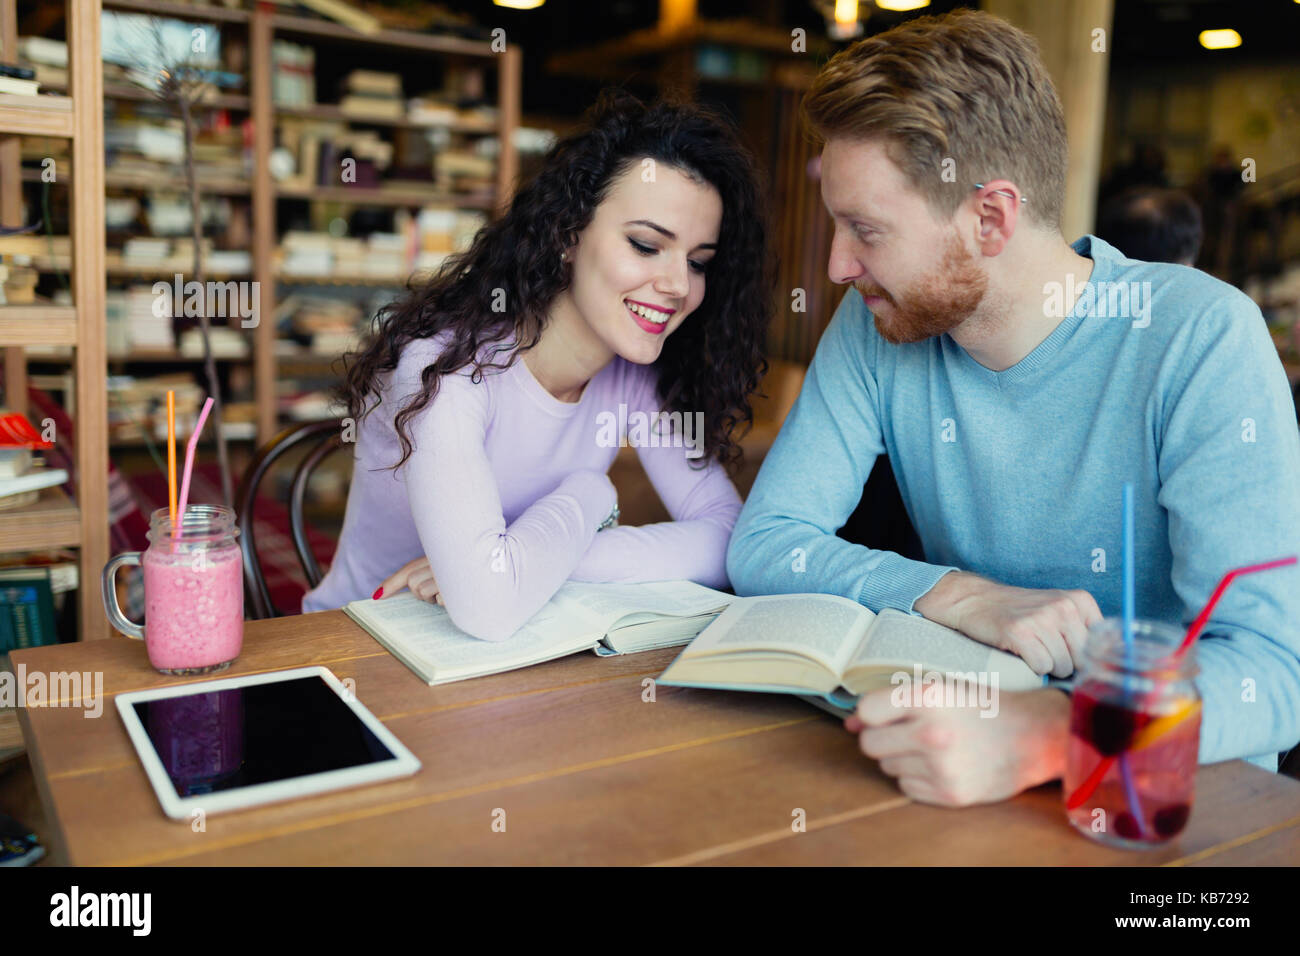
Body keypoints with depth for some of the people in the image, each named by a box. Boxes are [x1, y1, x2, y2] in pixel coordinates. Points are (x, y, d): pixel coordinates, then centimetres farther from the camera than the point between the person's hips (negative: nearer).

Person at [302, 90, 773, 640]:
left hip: (512, 660, 5)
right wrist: (589, 493, -16)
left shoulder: (636, 376, -5)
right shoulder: (444, 363, -21)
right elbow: (488, 607, -32)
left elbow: (728, 541, -13)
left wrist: (525, 563, -22)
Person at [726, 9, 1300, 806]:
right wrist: (966, 598, -20)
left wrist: (1038, 738, -40)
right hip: (965, 746, 3)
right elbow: (762, 544, -5)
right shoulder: (879, 325, -4)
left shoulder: (1200, 339, -16)